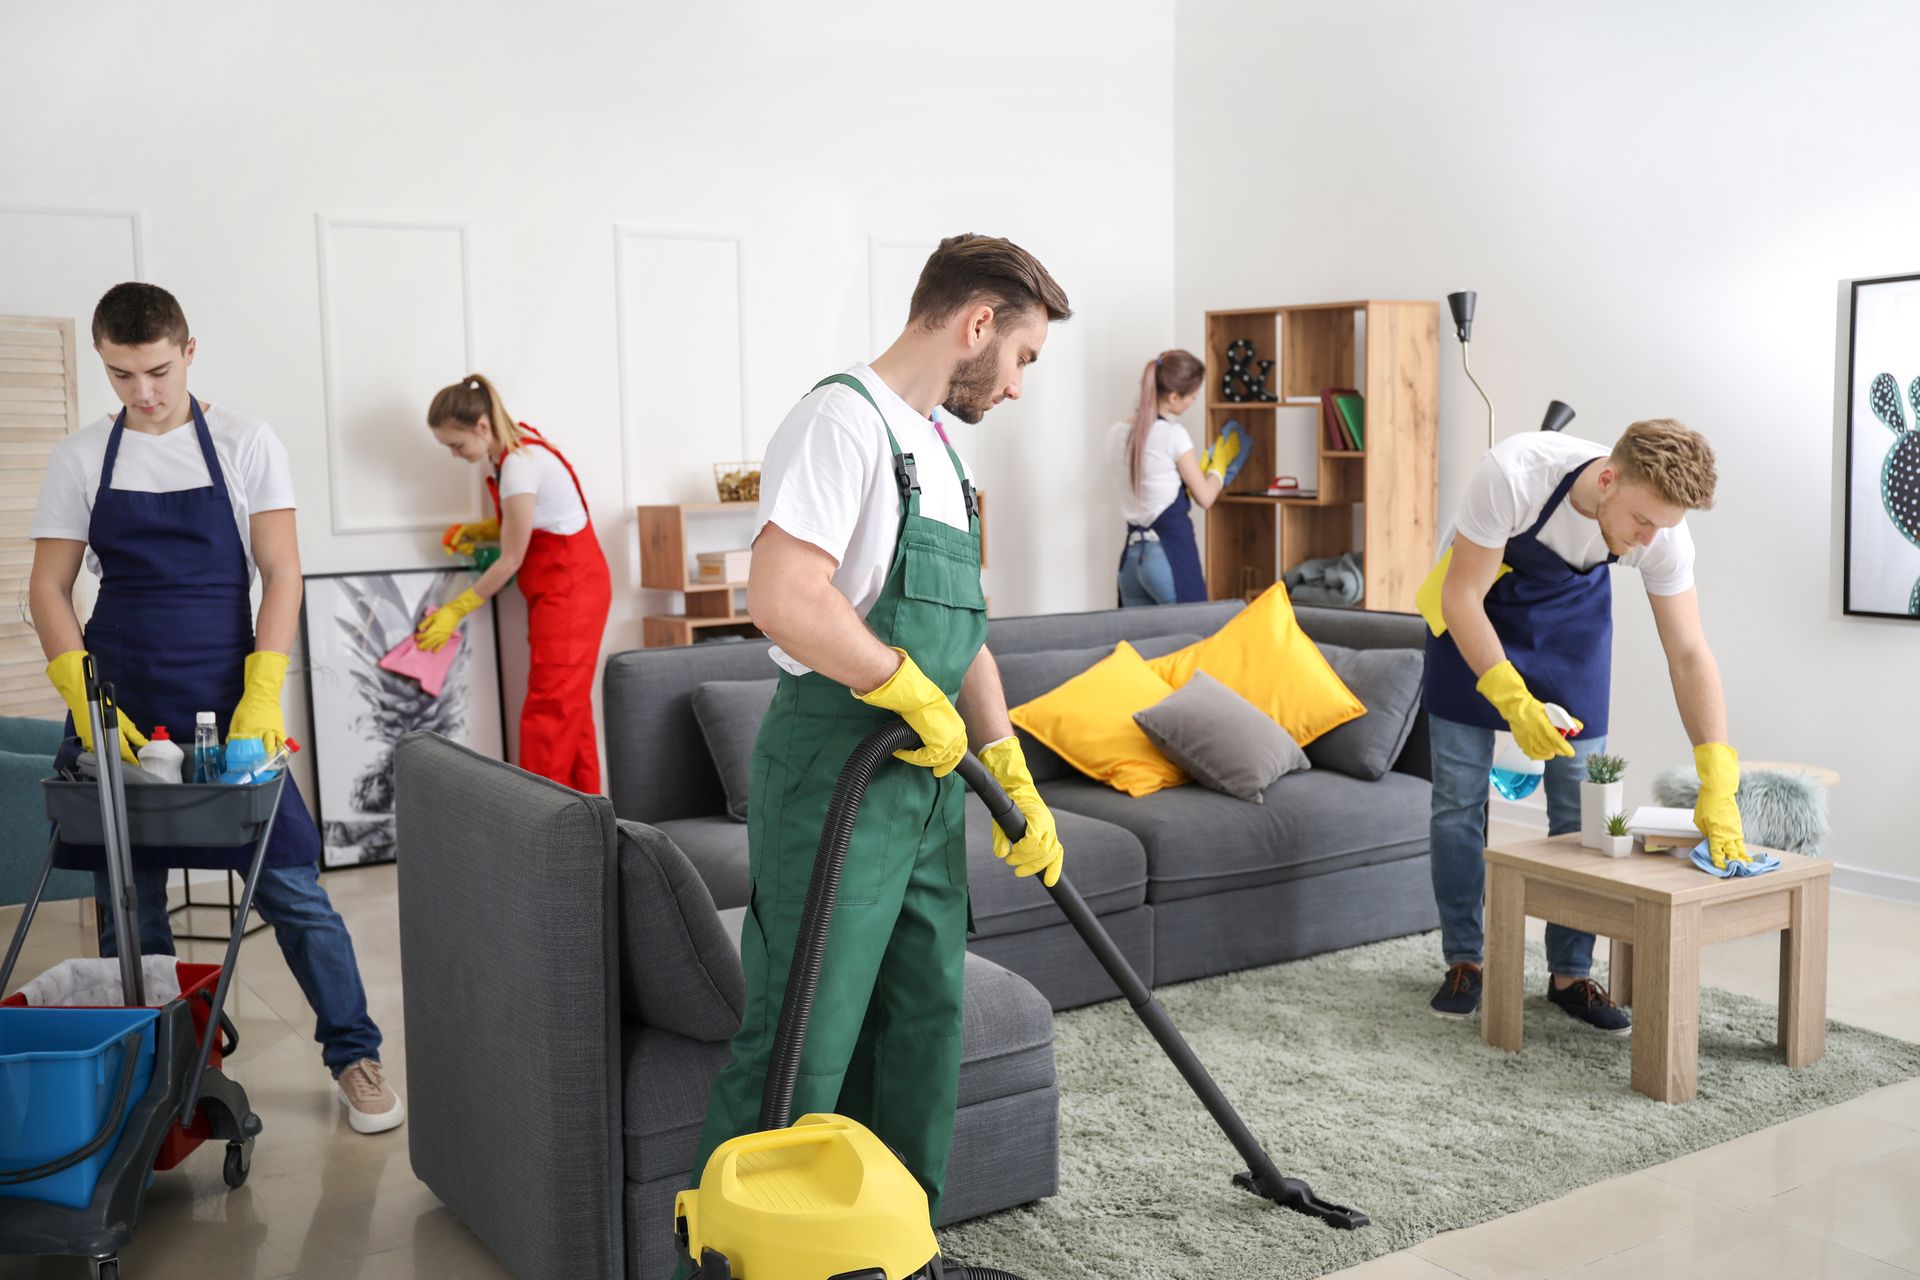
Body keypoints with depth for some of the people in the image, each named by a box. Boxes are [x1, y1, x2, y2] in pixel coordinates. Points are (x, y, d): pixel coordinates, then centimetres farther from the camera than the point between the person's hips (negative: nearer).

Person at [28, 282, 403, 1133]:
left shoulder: (245, 445, -1)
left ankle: (353, 1055, 11)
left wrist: (260, 699, -15)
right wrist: (86, 701, -8)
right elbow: (48, 588, 5)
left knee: (290, 888, -3)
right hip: (119, 708, 2)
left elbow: (281, 574, -4)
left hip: (228, 702, -2)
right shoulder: (80, 460, 5)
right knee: (127, 905, 9)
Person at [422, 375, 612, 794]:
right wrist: (476, 531, 1)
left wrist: (455, 611, -9)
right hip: (564, 588, 10)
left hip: (569, 589, -10)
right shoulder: (518, 445, 5)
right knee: (567, 705, 12)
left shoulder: (519, 466, -23)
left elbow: (511, 560, -17)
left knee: (549, 707, -7)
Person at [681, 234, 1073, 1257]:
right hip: (834, 778, -9)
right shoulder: (844, 420, -13)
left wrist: (1016, 782, 15)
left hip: (926, 785, 10)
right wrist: (918, 695, -16)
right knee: (801, 1048, -4)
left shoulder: (939, 449, 18)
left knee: (924, 1025, 15)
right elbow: (782, 601, -27)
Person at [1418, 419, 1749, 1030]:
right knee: (1459, 794, -3)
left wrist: (1717, 783, -32)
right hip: (1477, 603, -2)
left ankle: (1570, 974, 10)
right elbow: (1461, 597, -28)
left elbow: (1689, 656, -23)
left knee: (1580, 797, -2)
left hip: (1573, 610, 2)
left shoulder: (1663, 532, -28)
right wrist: (1511, 699, -39)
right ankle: (1463, 961, 11)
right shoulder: (1512, 474, -39)